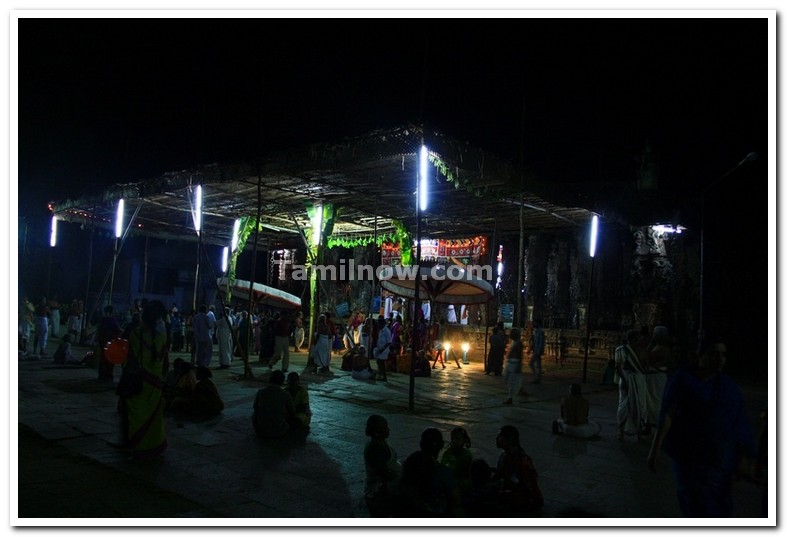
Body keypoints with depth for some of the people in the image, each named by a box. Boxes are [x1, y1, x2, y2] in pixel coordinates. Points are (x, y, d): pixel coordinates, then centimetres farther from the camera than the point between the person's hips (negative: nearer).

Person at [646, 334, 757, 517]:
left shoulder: (729, 386, 4)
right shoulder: (682, 379, -6)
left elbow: (740, 425, 2)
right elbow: (668, 415, -10)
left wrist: (744, 457, -4)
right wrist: (655, 448, -15)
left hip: (722, 458, 4)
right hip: (689, 455, -4)